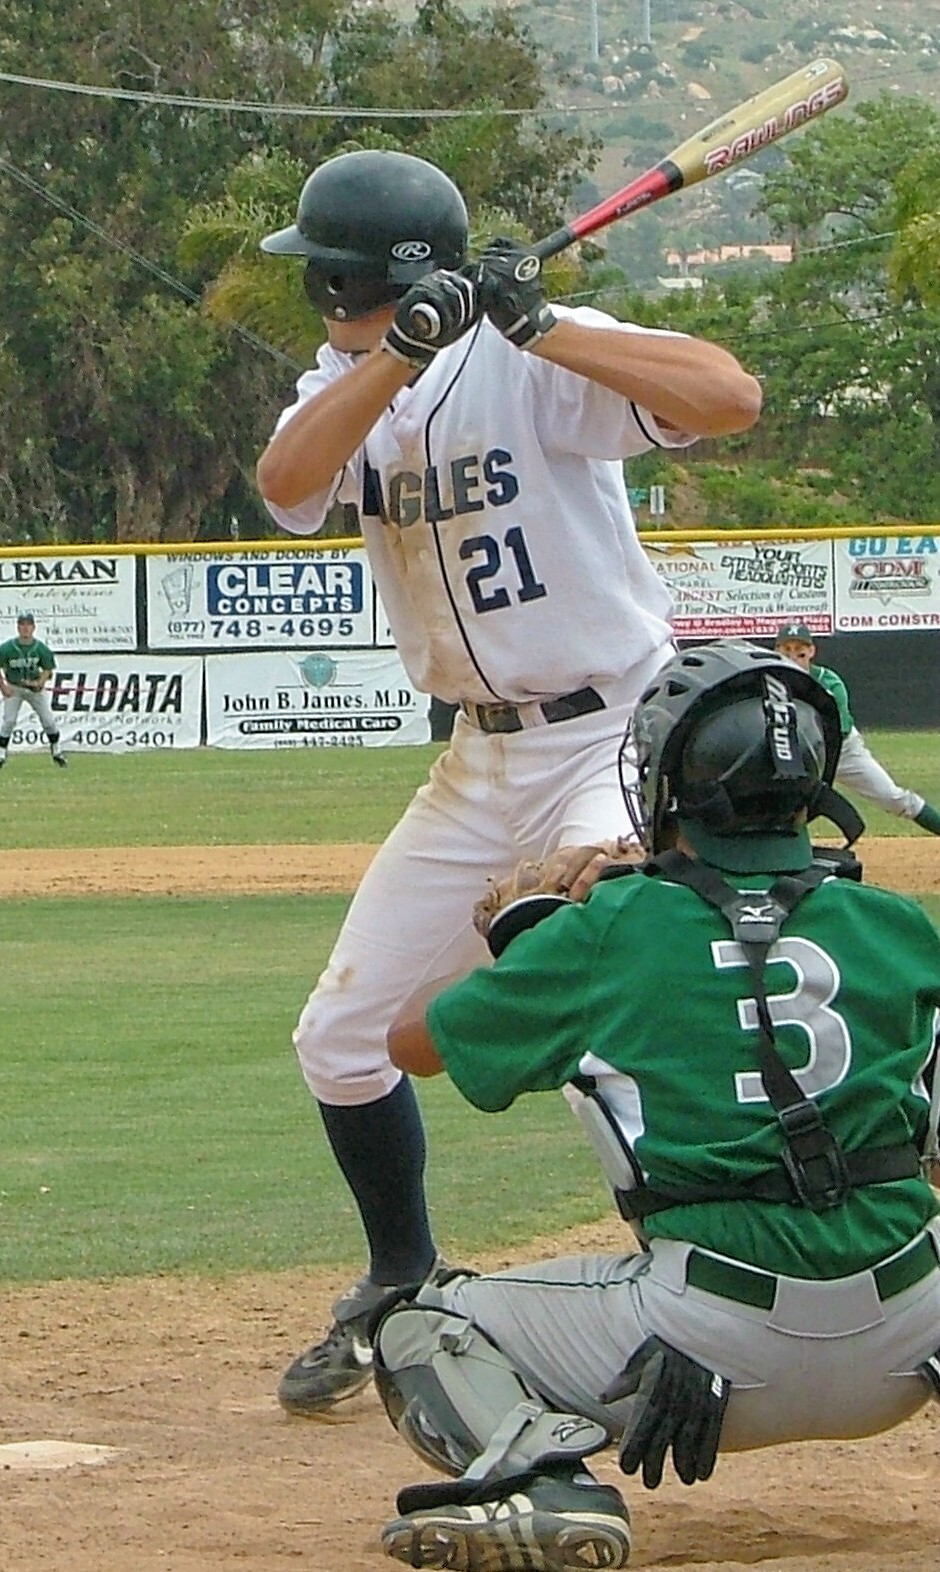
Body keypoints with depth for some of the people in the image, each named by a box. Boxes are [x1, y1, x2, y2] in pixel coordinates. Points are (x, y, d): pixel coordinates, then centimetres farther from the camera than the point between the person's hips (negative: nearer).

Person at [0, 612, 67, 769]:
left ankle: (57, 752, 18)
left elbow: (48, 668, -1)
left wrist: (40, 682, -19)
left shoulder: (41, 648, -14)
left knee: (48, 719, 1)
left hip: (35, 687, 1)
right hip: (13, 688, -1)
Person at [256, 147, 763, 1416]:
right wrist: (405, 348, -30)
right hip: (483, 762, 8)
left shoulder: (533, 359, -16)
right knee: (343, 1036, 11)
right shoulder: (348, 378, 4)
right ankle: (402, 1295, 30)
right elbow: (286, 484, -19)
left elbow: (729, 397, -31)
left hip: (619, 740, -8)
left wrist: (538, 326, -34)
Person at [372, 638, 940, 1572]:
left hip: (716, 1345, -3)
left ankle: (536, 1470, -13)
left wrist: (511, 943, 32)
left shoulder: (609, 931, 1)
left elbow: (410, 1043, 14)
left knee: (420, 1335, 14)